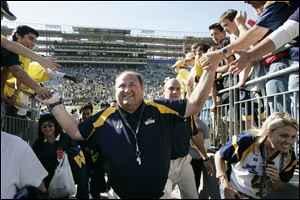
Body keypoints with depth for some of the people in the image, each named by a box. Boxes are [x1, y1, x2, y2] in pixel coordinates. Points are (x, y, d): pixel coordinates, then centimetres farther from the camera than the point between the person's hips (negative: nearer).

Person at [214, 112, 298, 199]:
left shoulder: (290, 157, -15)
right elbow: (219, 156, -17)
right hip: (235, 192, -4)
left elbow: (281, 187, 0)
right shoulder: (247, 141, -31)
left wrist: (276, 180, -23)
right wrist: (226, 187, -21)